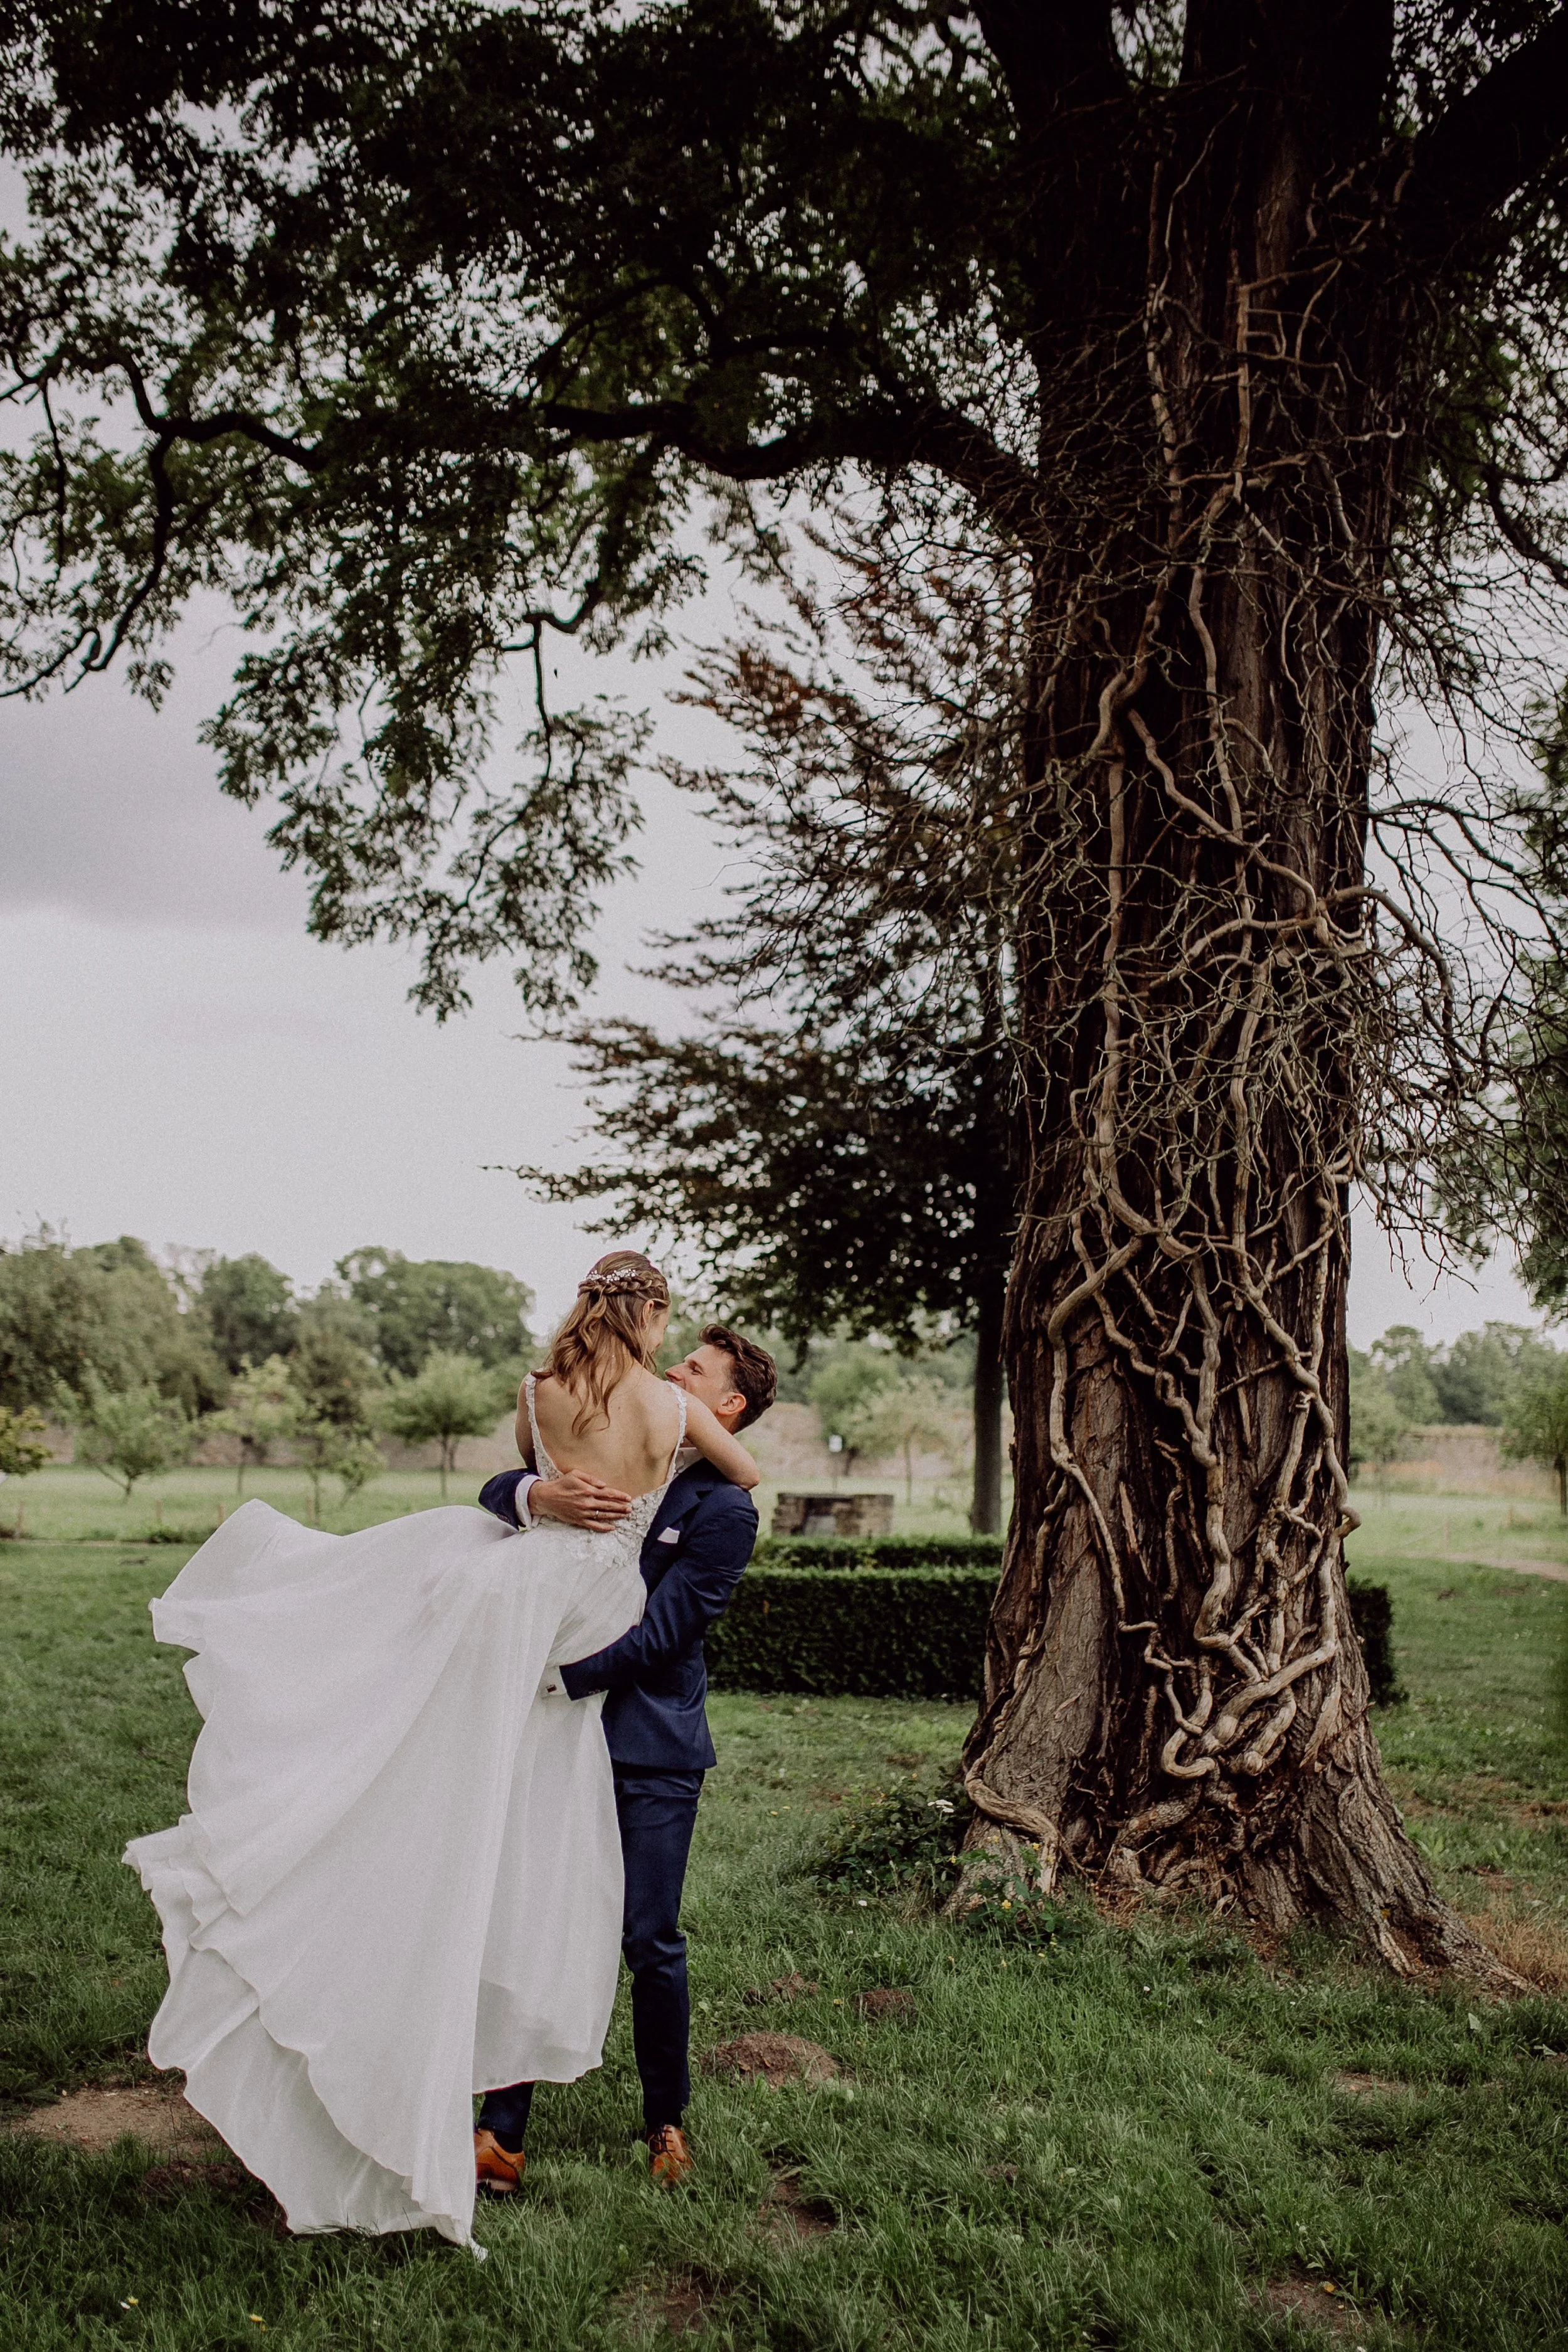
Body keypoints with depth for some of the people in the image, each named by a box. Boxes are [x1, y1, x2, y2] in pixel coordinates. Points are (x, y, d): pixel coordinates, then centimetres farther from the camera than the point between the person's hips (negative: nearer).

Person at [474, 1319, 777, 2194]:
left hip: (652, 1749, -4)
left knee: (651, 1941, 3)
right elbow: (496, 1496, 1)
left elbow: (652, 1636, -12)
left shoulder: (726, 1512, -6)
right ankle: (501, 2137, 12)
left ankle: (668, 2123, 25)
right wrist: (542, 1494, -22)